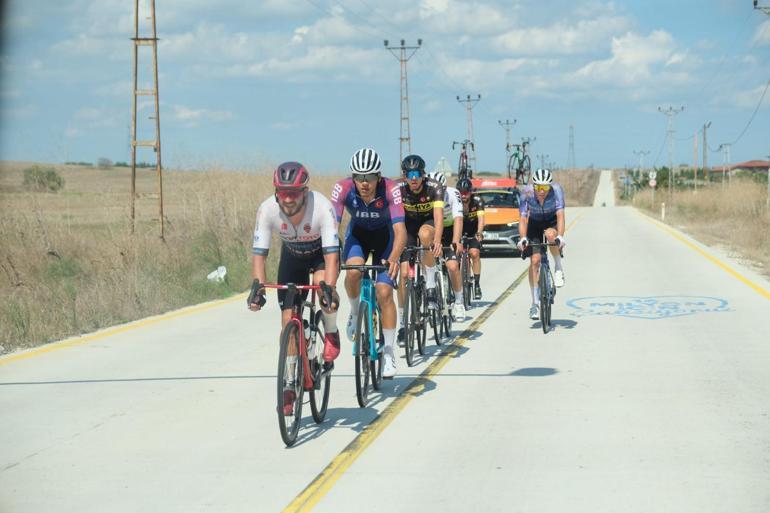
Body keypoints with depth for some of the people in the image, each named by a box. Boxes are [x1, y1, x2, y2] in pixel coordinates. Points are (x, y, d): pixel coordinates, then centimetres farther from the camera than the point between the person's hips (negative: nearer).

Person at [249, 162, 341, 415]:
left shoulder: (322, 207, -37)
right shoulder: (267, 209, -30)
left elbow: (332, 254, -42)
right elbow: (258, 254, -29)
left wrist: (329, 288, -55)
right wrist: (258, 288, -43)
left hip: (322, 253, -3)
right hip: (293, 255, 3)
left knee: (322, 281, -36)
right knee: (288, 318, -7)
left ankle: (331, 335, -7)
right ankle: (289, 386, 5)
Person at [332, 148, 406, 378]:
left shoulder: (391, 189, -34)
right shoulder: (343, 189, -30)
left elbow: (400, 230, -41)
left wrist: (393, 259, -58)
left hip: (385, 235, -1)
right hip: (358, 234, 1)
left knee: (384, 292, -13)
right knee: (353, 271, -30)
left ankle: (389, 353, 0)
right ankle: (355, 312, 1)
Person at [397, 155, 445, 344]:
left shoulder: (434, 188, -26)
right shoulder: (399, 190, -22)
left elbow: (438, 215, -38)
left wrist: (437, 240, -54)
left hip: (428, 223, -1)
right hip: (408, 225, 2)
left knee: (425, 234, -39)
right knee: (404, 272, -12)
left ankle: (431, 284, -22)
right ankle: (403, 324, 0)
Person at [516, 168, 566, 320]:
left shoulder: (556, 190, -31)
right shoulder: (527, 193, -28)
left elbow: (560, 215, -38)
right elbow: (523, 219, -30)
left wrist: (560, 237, -51)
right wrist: (523, 239, -46)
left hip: (552, 221, -1)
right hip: (535, 223, 1)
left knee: (551, 234, -38)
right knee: (535, 260, -10)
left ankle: (558, 268, -12)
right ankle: (535, 303, -2)